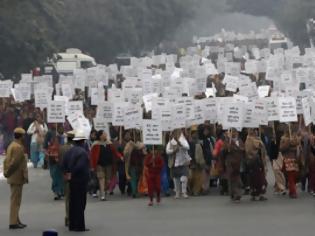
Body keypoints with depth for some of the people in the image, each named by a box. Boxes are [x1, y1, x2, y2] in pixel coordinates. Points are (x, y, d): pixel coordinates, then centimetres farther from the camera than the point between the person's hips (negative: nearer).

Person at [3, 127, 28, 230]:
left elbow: (7, 160, 14)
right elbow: (15, 162, -22)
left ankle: (16, 221, 25)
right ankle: (13, 222, -1)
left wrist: (6, 172, 10)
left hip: (12, 178, 10)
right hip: (17, 178, -10)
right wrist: (8, 173, -12)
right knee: (15, 200, -5)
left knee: (16, 200, 17)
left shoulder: (11, 145, 14)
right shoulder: (18, 147, -18)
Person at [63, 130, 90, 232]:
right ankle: (79, 226, 1)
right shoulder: (82, 152, -17)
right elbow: (80, 166, -25)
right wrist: (71, 174, -12)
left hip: (72, 180, 8)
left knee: (72, 202, 13)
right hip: (81, 180, -8)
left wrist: (67, 173, 3)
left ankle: (72, 225, 18)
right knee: (80, 203, -2)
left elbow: (64, 163, 5)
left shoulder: (70, 151, 8)